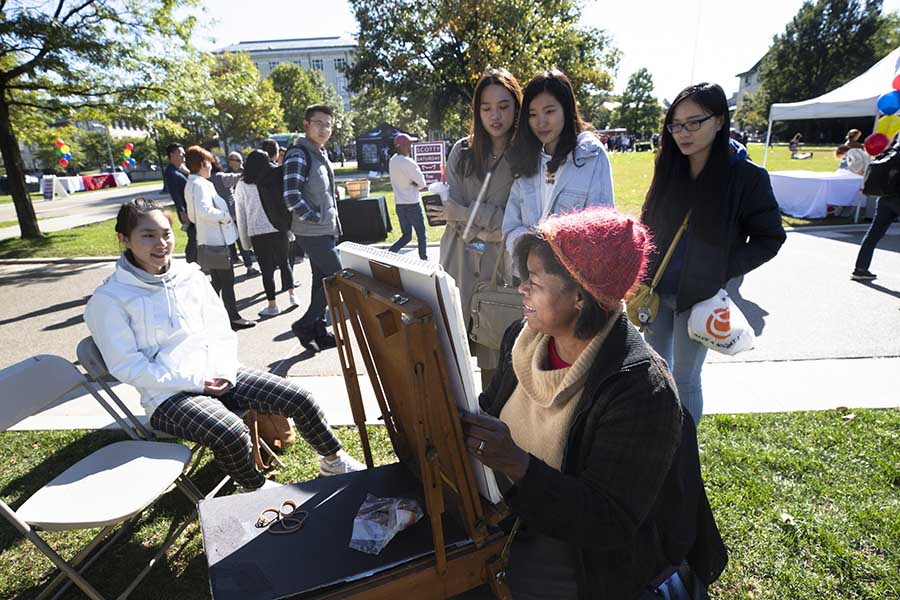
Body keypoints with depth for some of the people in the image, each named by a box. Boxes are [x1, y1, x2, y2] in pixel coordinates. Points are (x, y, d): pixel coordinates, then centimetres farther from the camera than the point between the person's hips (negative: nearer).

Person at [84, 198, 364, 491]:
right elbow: (127, 366, -9)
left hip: (220, 378, 5)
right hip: (169, 395, -4)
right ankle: (256, 491, 1)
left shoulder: (191, 275, 9)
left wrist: (224, 370, -6)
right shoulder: (109, 299, -6)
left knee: (299, 399, -8)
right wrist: (195, 381, -15)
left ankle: (334, 461, 16)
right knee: (233, 435, -31)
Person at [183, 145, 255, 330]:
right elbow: (204, 210, -31)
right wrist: (224, 216, -19)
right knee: (227, 280, -3)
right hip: (216, 240, -10)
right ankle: (234, 317, 4)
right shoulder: (200, 184, -16)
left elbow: (193, 215, 22)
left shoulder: (191, 184, 16)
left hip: (207, 240, 10)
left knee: (217, 281, 17)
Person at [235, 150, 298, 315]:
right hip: (278, 229, 1)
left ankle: (272, 305, 10)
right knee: (284, 262, 18)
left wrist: (244, 239, 11)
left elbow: (240, 215, 4)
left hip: (256, 233, -1)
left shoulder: (241, 185, 1)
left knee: (267, 268, 6)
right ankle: (291, 295, 20)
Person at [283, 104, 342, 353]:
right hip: (312, 233, -9)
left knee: (321, 280, 13)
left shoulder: (321, 154, 15)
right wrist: (317, 218, -15)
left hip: (326, 230, 9)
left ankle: (319, 332, 23)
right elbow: (291, 197, -22)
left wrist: (332, 222, 14)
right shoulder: (298, 155, -14)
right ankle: (305, 324, 5)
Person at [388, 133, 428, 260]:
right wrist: (415, 184, 5)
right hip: (412, 204, -7)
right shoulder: (408, 163, -18)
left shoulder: (392, 160, 7)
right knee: (421, 235, 9)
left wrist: (412, 183, -3)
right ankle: (424, 260, 17)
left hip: (398, 203, 7)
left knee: (406, 236, 15)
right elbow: (422, 183, -13)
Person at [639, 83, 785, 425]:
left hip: (700, 296, -4)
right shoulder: (669, 168, 1)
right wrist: (642, 277, 2)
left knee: (684, 380, 5)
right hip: (656, 292, 4)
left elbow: (770, 238, -3)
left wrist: (724, 273, -13)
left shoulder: (746, 176, -12)